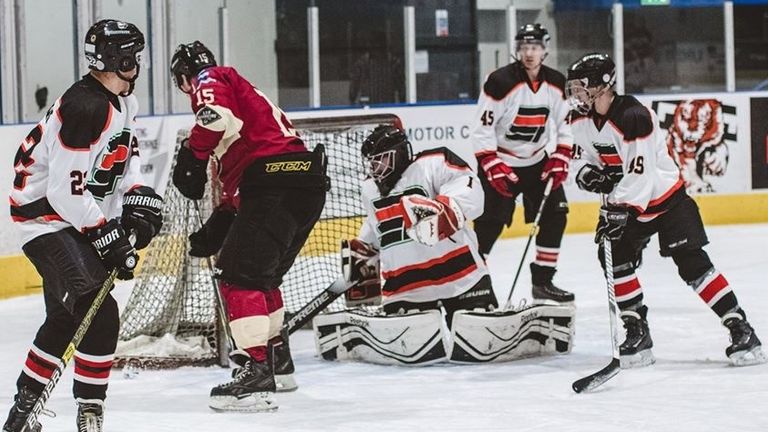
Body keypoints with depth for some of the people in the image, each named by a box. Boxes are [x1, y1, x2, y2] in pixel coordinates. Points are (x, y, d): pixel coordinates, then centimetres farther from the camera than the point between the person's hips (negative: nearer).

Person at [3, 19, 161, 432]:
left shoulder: (123, 102, 6)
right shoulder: (84, 106, -25)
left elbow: (125, 158, 20)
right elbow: (66, 193, -26)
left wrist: (137, 195, 1)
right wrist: (105, 237, -22)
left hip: (77, 218, 10)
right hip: (47, 218, -10)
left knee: (67, 316, 13)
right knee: (99, 314, -20)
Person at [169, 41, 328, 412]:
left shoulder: (211, 80, 8)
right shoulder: (244, 94, 35)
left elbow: (220, 118, -19)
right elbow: (235, 188, 34)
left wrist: (191, 158, -8)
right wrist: (213, 233, 32)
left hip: (276, 179, -10)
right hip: (309, 182, 10)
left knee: (239, 275, -11)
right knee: (264, 274, 25)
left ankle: (258, 373, -20)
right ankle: (277, 359, 34)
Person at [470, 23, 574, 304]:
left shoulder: (556, 84, -3)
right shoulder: (500, 82, -20)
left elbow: (566, 126, 8)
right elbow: (482, 131, -18)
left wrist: (559, 161, -2)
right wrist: (494, 168, -22)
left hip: (536, 160, 6)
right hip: (500, 161, -6)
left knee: (555, 214, 1)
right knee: (491, 222, -12)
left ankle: (542, 280, 11)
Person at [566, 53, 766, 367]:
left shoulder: (634, 117, -29)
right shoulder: (583, 120, -2)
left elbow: (639, 174, -31)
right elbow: (583, 155, 11)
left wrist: (617, 210, -33)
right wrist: (588, 173, -12)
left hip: (665, 197, -8)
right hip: (627, 203, 8)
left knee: (692, 263, -15)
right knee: (614, 256, -4)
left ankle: (740, 328, -12)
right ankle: (637, 332, 6)